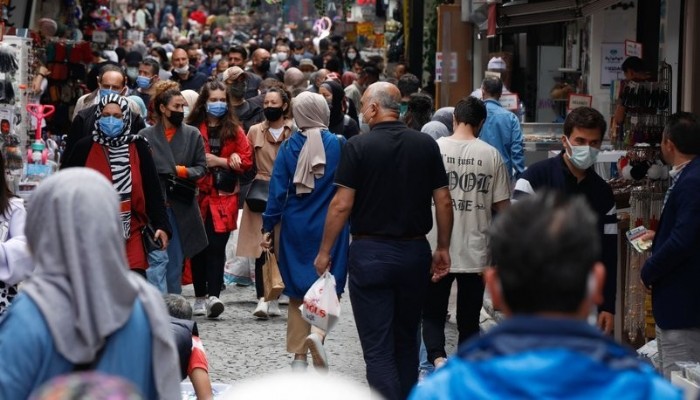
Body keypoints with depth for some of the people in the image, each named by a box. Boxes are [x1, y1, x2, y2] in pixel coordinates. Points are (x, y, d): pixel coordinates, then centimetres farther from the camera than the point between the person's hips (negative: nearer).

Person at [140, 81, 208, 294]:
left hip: (181, 208, 3)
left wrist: (183, 171, -9)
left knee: (176, 261, 10)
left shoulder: (193, 135, 8)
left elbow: (202, 167, 10)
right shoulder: (145, 136, 0)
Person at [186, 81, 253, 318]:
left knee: (216, 247, -9)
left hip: (223, 198, 0)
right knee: (198, 248, 3)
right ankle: (200, 297, 13)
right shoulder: (192, 129, 3)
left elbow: (246, 161, 3)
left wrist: (219, 161, -7)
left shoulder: (234, 129, 9)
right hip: (198, 196, 0)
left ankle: (213, 296, -14)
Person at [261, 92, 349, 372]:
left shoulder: (289, 147, -4)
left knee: (298, 288, 10)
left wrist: (268, 227, 3)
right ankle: (318, 331, -20)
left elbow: (278, 190, -3)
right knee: (329, 284, 8)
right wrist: (351, 226, 7)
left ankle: (299, 356, 11)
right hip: (330, 228, -2)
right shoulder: (339, 146, -6)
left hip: (295, 228, 2)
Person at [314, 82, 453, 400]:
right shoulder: (426, 145, 2)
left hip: (370, 252, -4)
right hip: (415, 252, 4)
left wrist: (324, 252, -2)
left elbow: (341, 205, -11)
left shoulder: (358, 146, -9)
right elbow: (444, 202, 3)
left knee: (378, 349, -2)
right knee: (406, 341, 19)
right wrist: (443, 248, 13)